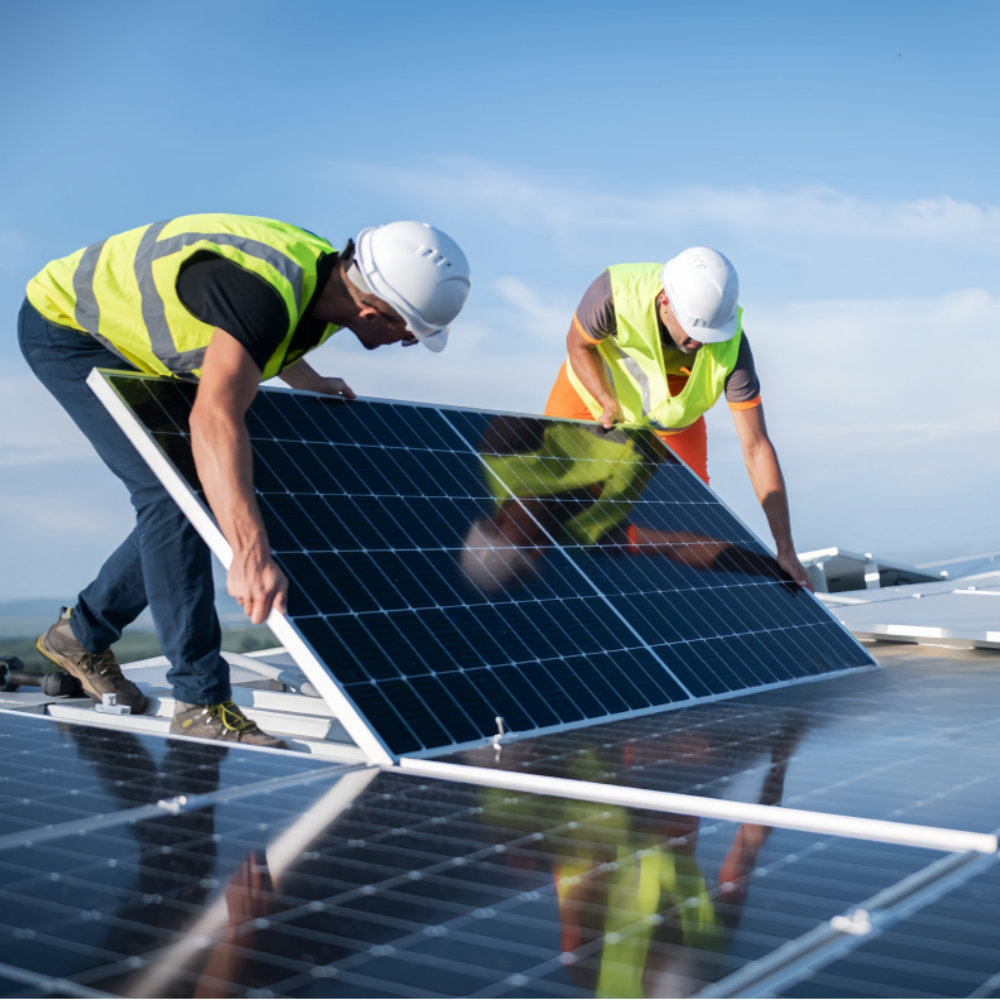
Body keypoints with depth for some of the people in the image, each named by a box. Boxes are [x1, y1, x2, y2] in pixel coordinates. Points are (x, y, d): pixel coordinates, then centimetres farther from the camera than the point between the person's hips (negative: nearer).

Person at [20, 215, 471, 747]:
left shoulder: (331, 278, -11)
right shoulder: (264, 292, -39)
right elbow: (214, 418, -53)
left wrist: (309, 382, 14)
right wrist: (251, 555, -61)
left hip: (130, 343, 9)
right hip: (64, 324, -9)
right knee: (172, 493, -20)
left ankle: (81, 632, 24)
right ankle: (202, 700, -14)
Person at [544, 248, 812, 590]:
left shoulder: (729, 346, -36)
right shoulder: (618, 290, -41)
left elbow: (756, 449, -33)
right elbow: (578, 344, -18)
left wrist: (785, 550, -33)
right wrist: (610, 406, -34)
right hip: (592, 390, 0)